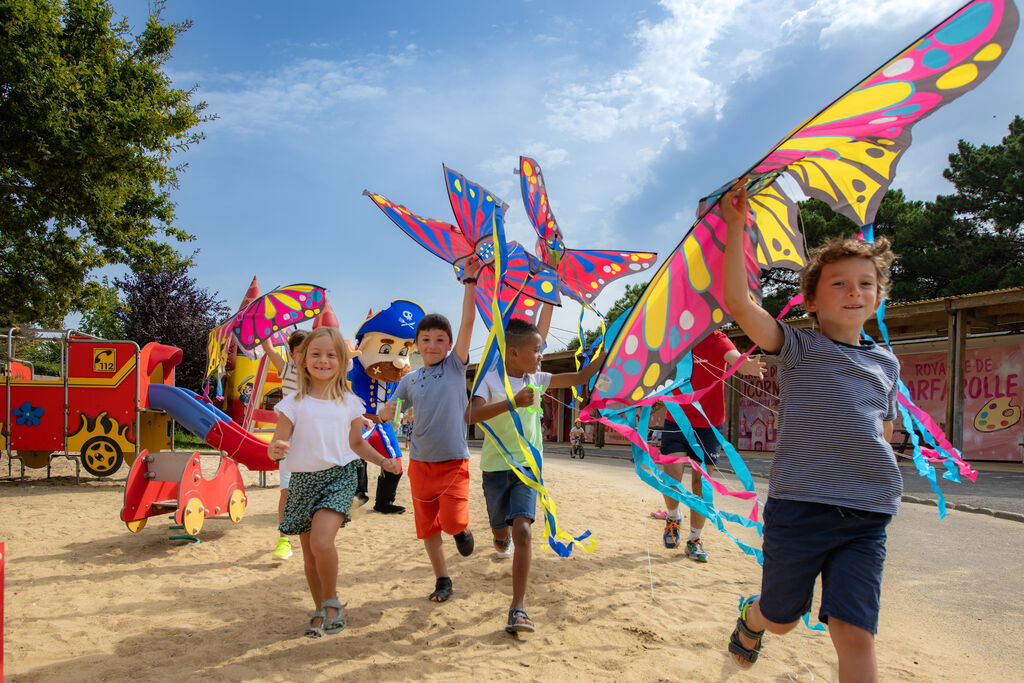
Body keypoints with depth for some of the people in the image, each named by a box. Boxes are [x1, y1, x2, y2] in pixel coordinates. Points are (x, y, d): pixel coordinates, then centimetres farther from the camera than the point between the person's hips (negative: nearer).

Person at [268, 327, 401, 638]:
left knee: (321, 542, -21)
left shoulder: (349, 402, 5)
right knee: (309, 554, 8)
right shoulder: (294, 402, -1)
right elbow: (276, 445, -3)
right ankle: (320, 610, 30)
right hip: (303, 481, 1)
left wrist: (383, 461, 5)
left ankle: (332, 601, 4)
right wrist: (276, 449, -27)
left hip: (339, 476, -1)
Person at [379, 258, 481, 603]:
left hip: (454, 461, -3)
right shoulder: (409, 380, 7)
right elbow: (387, 413, 6)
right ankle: (443, 580, 28)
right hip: (420, 462, 3)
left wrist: (469, 282, -17)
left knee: (452, 522, -17)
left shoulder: (455, 365, -1)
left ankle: (462, 529, 19)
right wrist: (387, 410, -17)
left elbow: (467, 322, -11)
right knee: (427, 526, 10)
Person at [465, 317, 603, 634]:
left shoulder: (537, 379, 3)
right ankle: (502, 536, 56)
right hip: (496, 467, -1)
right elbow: (470, 415, -27)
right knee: (501, 530, 15)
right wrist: (512, 403, -36)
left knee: (522, 529, -17)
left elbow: (580, 377, 9)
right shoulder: (491, 379, -11)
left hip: (527, 466, 2)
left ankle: (518, 605, -12)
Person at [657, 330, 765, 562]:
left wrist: (748, 366, -54)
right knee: (671, 477, -9)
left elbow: (734, 357, -31)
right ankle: (673, 517, 24)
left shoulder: (717, 340, -9)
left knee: (701, 482, 3)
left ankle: (695, 540, 20)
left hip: (708, 424, -1)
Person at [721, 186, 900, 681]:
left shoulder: (885, 363, 13)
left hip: (867, 516, 3)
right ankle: (749, 620, 48)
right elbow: (738, 303, -16)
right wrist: (736, 227, -16)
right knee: (781, 618, 12)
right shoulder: (797, 349, -2)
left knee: (855, 633, -6)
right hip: (799, 507, -3)